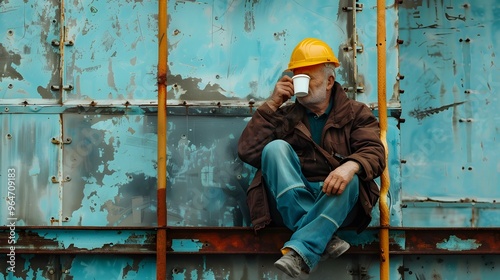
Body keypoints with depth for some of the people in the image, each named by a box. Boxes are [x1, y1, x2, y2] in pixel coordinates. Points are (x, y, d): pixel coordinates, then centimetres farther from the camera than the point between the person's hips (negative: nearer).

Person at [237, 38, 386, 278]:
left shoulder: (356, 113, 15)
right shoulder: (285, 114, 17)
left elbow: (374, 153, -4)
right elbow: (248, 152, 4)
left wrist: (351, 166, -28)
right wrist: (272, 104, 1)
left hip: (335, 201, -1)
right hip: (290, 203, 1)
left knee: (350, 181, -32)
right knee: (276, 148, -23)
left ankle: (299, 252, -43)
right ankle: (322, 239, -33)